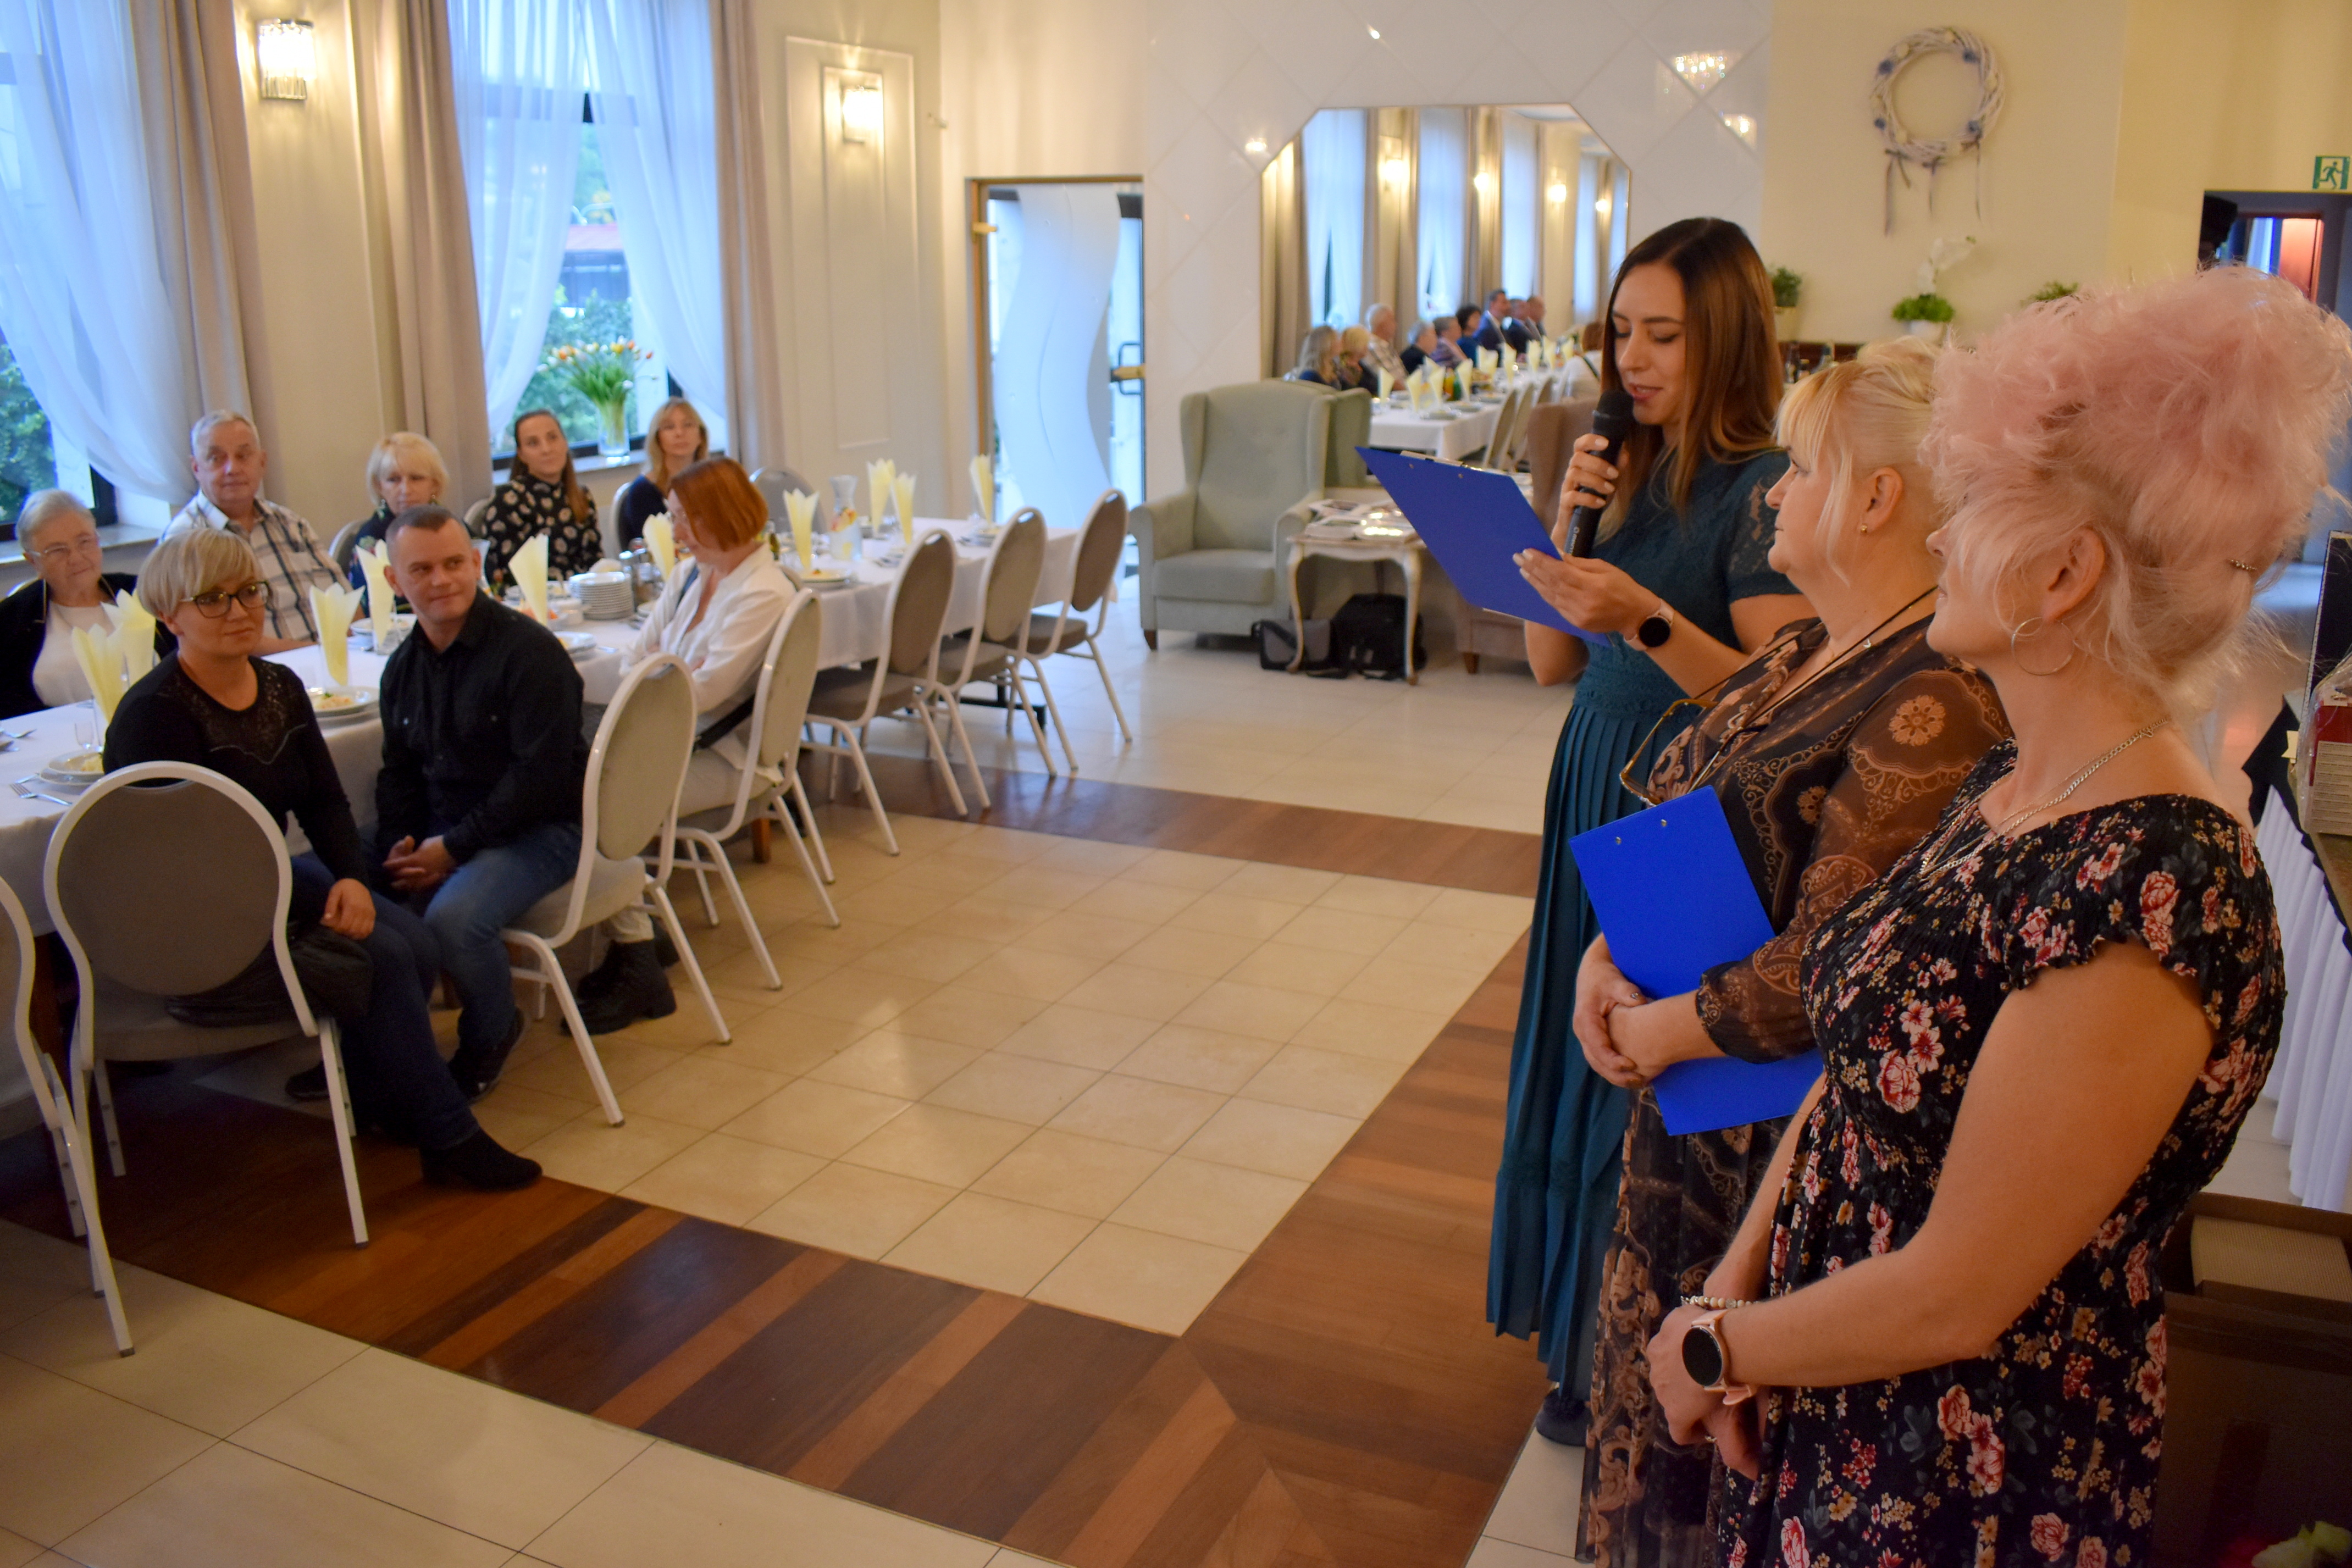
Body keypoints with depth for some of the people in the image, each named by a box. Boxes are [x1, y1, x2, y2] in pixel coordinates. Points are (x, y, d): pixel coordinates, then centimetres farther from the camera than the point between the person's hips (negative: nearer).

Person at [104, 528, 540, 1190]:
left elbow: (325, 802, 5)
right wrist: (318, 908, -26)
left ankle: (349, 1077, 10)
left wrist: (351, 878, -16)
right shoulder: (152, 714, -17)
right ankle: (448, 1140, -14)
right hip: (196, 922, -7)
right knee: (380, 955, -24)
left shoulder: (280, 686, 6)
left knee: (417, 942, -16)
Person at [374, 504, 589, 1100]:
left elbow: (541, 775, -19)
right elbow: (399, 772, 17)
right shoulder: (403, 666, 11)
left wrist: (453, 848, -18)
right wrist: (398, 846, -3)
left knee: (452, 917, -31)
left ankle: (490, 1035, 1)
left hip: (540, 829, -7)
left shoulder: (528, 650, -14)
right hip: (441, 831, 7)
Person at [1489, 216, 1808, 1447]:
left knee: (1652, 1079, 2)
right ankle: (1581, 1315, 36)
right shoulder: (1630, 470, 8)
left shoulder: (1763, 493, -14)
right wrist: (1564, 530, -7)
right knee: (1584, 1052, 17)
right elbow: (1549, 662, 7)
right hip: (1598, 789, 8)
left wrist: (1646, 620, -32)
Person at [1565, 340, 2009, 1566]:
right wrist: (1601, 961, -4)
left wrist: (1657, 1030, -14)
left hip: (1790, 1142, -9)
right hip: (1683, 1100, 9)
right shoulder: (1804, 653, 6)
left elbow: (1821, 977, -27)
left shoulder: (1932, 708, -25)